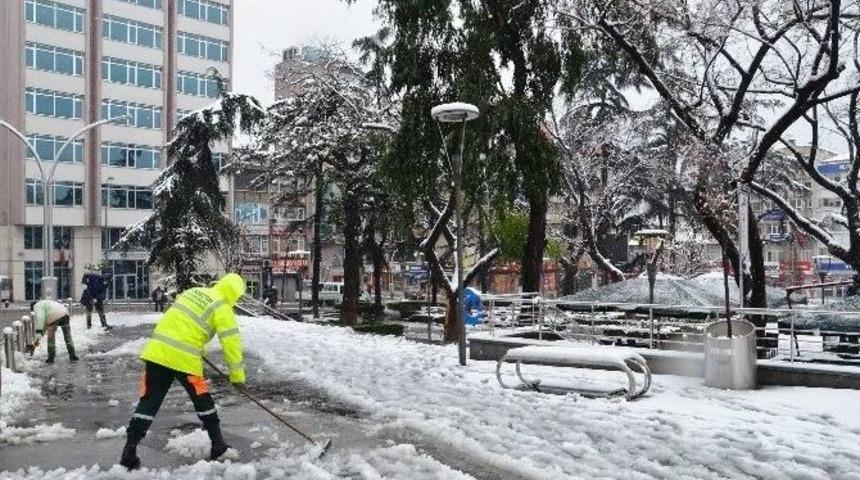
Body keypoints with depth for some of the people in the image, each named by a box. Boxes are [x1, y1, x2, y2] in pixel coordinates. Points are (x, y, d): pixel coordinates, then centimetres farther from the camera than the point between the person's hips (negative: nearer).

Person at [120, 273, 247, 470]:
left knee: (149, 401, 9)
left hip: (157, 351, 5)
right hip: (184, 359, -5)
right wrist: (237, 373, 3)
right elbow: (231, 342, -6)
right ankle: (217, 443, 20)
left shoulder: (194, 291, 17)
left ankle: (129, 451, 7)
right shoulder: (223, 310, -3)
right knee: (202, 399, 13)